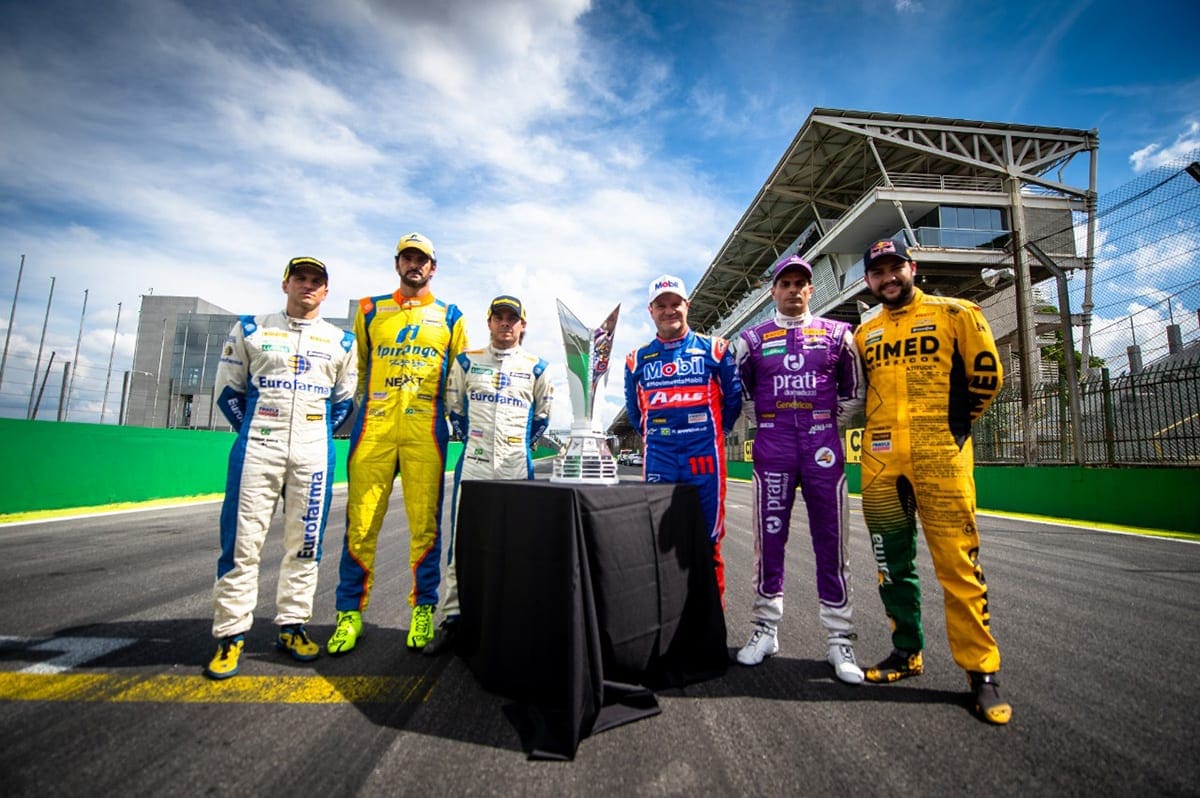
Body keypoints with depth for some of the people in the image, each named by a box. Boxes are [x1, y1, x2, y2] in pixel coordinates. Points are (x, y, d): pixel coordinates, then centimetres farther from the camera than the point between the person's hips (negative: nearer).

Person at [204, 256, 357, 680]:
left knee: (304, 542, 5)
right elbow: (228, 389, 12)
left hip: (314, 451, 1)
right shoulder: (251, 329, 9)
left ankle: (292, 626, 17)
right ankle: (230, 634, 11)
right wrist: (252, 431, 4)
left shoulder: (341, 341, 11)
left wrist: (320, 435, 4)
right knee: (242, 540, -1)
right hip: (257, 446, -1)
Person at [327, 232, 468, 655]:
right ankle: (350, 613, 16)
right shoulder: (369, 310, 16)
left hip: (426, 431, -1)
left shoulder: (450, 316, 14)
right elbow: (357, 368, 20)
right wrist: (365, 406, 12)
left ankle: (423, 610, 15)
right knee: (361, 524, 1)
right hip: (373, 427, 1)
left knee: (425, 524, 1)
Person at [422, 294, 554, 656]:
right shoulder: (467, 361, 7)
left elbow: (542, 414, 16)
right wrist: (468, 437, 9)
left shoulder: (536, 367, 6)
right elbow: (454, 406, 16)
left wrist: (523, 444, 9)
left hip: (517, 467, 0)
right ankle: (451, 618, 14)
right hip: (473, 462, 0)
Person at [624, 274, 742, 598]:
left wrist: (716, 430, 11)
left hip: (704, 454, -2)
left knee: (707, 539, 5)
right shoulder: (638, 359, 10)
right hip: (658, 458, 2)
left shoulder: (714, 349, 4)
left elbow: (734, 397, 9)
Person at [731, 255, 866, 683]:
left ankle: (839, 638, 16)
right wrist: (769, 423, 11)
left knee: (830, 541, 4)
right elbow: (740, 392, 17)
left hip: (823, 446, 0)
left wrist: (828, 424, 9)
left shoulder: (837, 334, 9)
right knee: (769, 538, 5)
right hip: (772, 447, 0)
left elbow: (854, 391, 16)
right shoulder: (751, 339, 8)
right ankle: (766, 628, 19)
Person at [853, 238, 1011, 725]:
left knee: (957, 563, -4)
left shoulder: (955, 314, 5)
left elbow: (986, 375, 4)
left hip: (940, 457, -4)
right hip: (880, 461, 4)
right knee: (892, 563, 10)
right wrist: (877, 432, 12)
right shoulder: (865, 332, 15)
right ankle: (907, 652, 25)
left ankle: (981, 671, 11)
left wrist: (956, 425, 3)